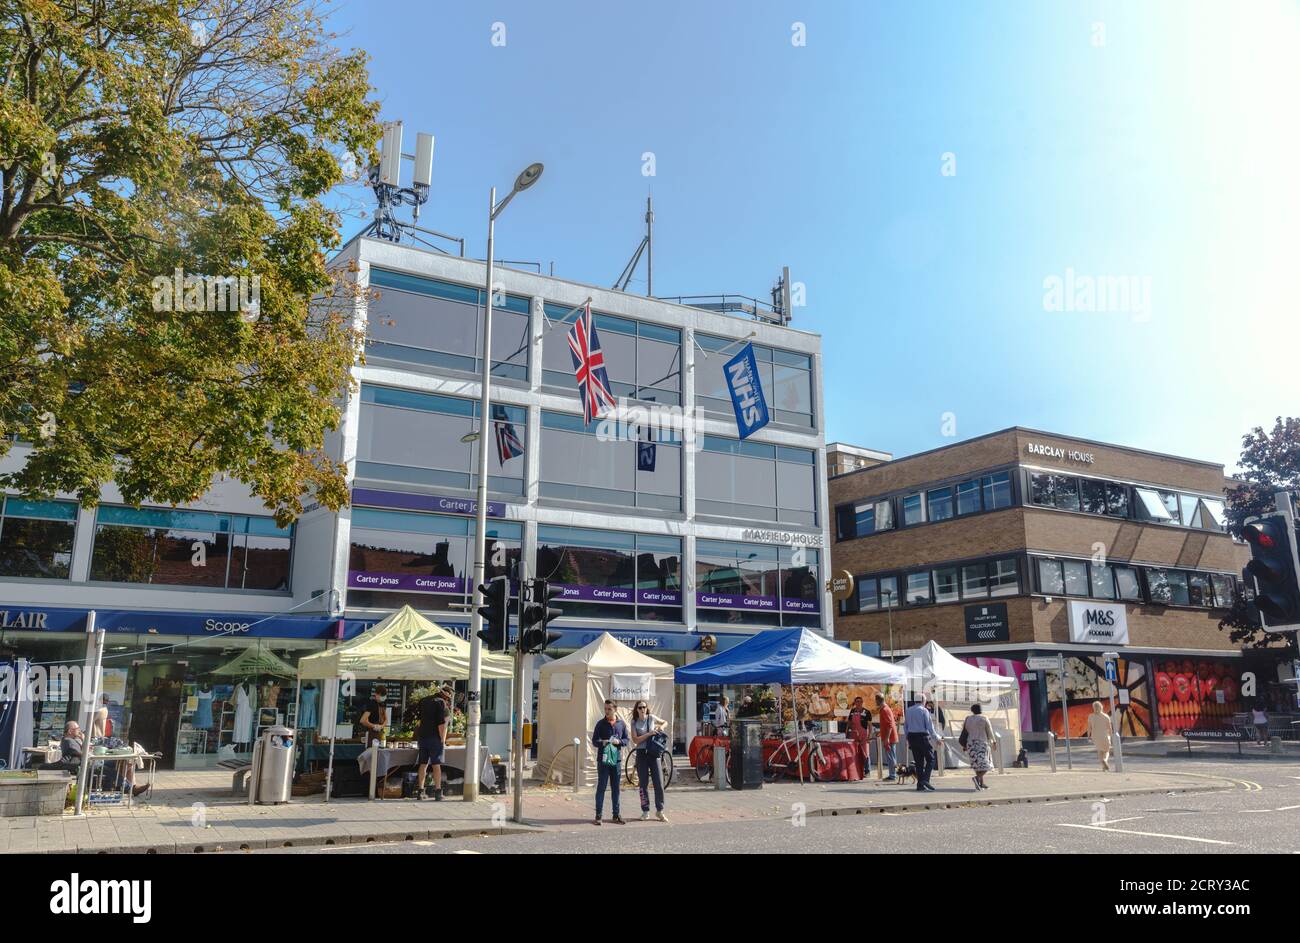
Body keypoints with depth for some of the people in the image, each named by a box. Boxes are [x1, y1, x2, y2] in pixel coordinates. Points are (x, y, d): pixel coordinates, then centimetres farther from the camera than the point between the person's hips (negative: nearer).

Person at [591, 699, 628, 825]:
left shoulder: (621, 724, 7)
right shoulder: (600, 723, 0)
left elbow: (626, 739, 10)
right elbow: (594, 741, 0)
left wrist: (618, 741, -11)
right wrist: (602, 743, -21)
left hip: (617, 760, 3)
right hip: (603, 759, -2)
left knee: (615, 788, 8)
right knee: (601, 787, -2)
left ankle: (616, 815, 16)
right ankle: (598, 815, 3)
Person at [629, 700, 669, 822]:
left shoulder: (651, 718, 4)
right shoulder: (634, 722, 0)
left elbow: (665, 722, 21)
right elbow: (635, 740, -10)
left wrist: (661, 726, -1)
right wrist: (649, 733, -17)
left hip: (654, 753, 1)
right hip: (641, 754, -1)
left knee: (659, 782, -3)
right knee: (643, 784, 4)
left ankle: (659, 811, 7)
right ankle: (645, 811, 14)